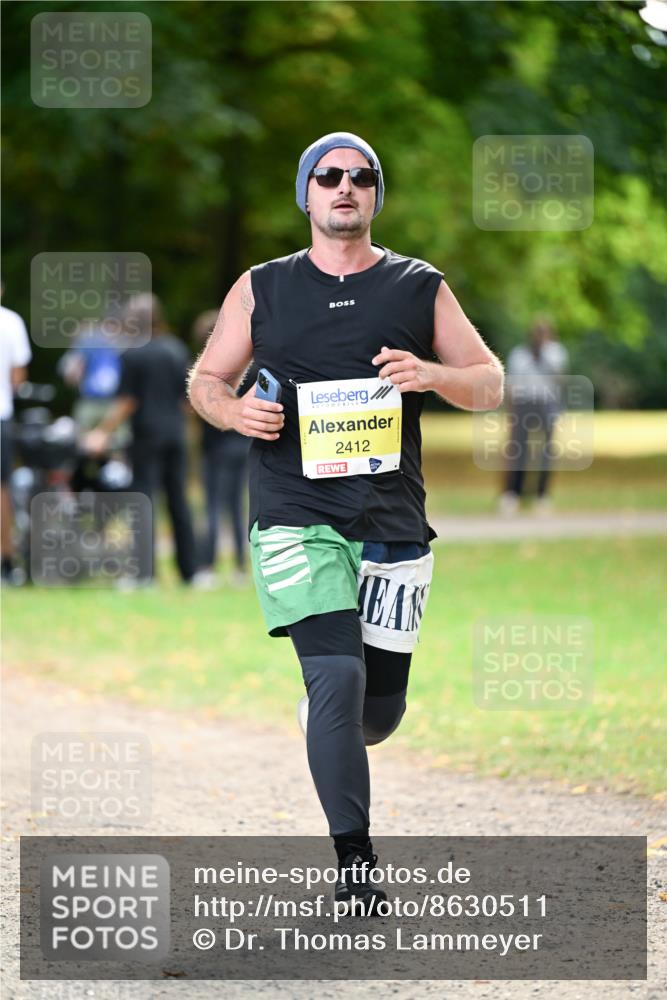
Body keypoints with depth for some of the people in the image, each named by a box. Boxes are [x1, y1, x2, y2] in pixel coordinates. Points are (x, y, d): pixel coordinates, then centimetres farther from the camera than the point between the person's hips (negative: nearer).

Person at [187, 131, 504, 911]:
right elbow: (204, 379, 15)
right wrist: (234, 410, -8)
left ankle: (330, 742, 43)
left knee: (380, 705, 6)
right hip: (295, 517, -2)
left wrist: (432, 375, -11)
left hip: (393, 521, 2)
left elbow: (490, 383, 11)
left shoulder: (420, 288, 9)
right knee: (338, 678, -18)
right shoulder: (262, 289, 8)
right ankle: (354, 860, -13)